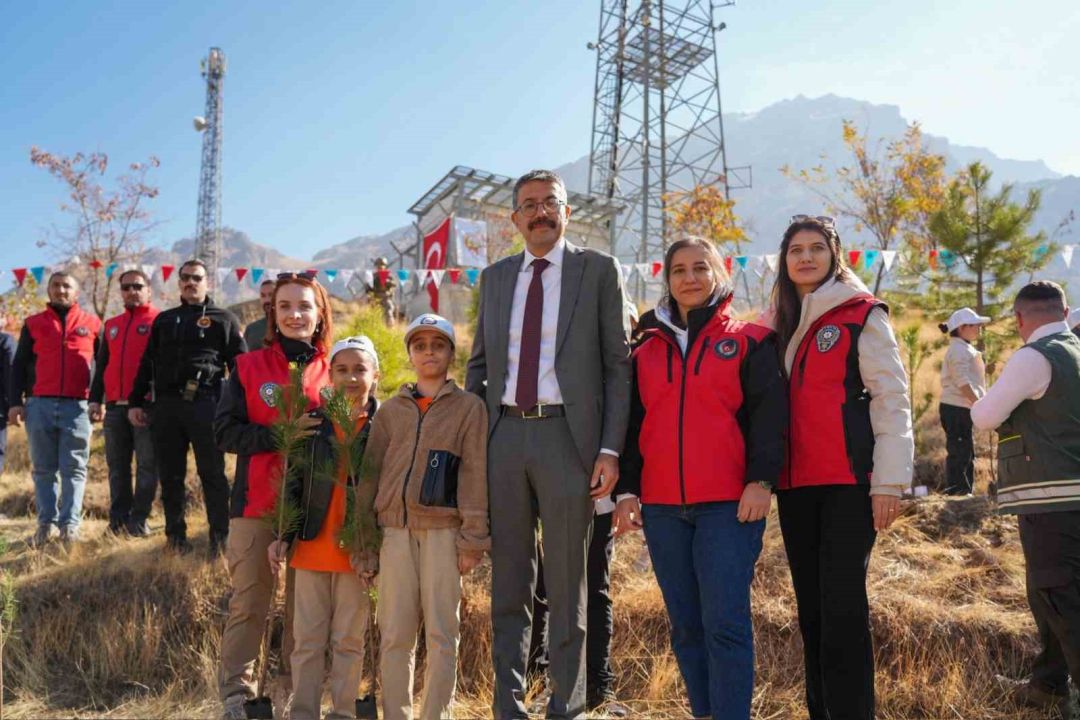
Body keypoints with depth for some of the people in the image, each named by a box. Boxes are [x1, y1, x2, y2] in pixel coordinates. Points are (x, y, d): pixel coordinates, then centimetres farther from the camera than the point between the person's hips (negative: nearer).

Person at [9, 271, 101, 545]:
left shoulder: (92, 324, 10)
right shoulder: (33, 324, 13)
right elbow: (19, 366, 13)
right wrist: (15, 402, 3)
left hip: (77, 406, -1)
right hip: (39, 405, 2)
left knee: (74, 468, -2)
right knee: (44, 469, 4)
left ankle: (70, 524, 0)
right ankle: (46, 523, 8)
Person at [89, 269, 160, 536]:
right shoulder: (111, 325, 20)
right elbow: (101, 366, 23)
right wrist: (95, 399, 14)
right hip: (115, 407, 6)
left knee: (146, 466, -2)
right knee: (117, 467, 9)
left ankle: (139, 520, 4)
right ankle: (118, 520, 16)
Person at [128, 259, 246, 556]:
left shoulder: (224, 319, 8)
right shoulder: (164, 320, 20)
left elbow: (240, 365, 2)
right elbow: (146, 364, 21)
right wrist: (135, 402, 12)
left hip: (205, 404, -4)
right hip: (165, 404, 5)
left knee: (212, 473, -3)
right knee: (170, 476, 9)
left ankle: (220, 539, 3)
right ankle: (175, 537, 20)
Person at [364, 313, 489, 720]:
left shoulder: (469, 407, 5)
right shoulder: (391, 410, 15)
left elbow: (475, 476, -1)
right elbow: (371, 472, 14)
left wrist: (472, 539, -8)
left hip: (443, 531, -3)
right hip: (395, 530, 3)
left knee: (441, 632, 2)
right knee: (395, 633, 6)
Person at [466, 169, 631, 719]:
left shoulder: (599, 270, 3)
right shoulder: (495, 277, 15)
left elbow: (618, 365, -1)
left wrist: (611, 449, -9)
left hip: (567, 436, -3)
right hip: (504, 435, 4)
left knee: (567, 582, 5)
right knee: (508, 581, 10)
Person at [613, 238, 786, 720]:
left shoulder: (749, 342, 5)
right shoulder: (647, 350, 15)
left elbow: (770, 414, -2)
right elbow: (632, 425, 15)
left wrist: (761, 481, -12)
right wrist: (627, 490, 7)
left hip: (730, 504, -4)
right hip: (662, 508, 4)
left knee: (725, 623, -8)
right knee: (685, 626, 9)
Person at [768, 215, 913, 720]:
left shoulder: (862, 315, -1)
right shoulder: (780, 324, 16)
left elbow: (891, 398, -6)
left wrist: (889, 481, -12)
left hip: (849, 482, -6)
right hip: (795, 484, 6)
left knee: (842, 605, -8)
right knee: (810, 605, 11)